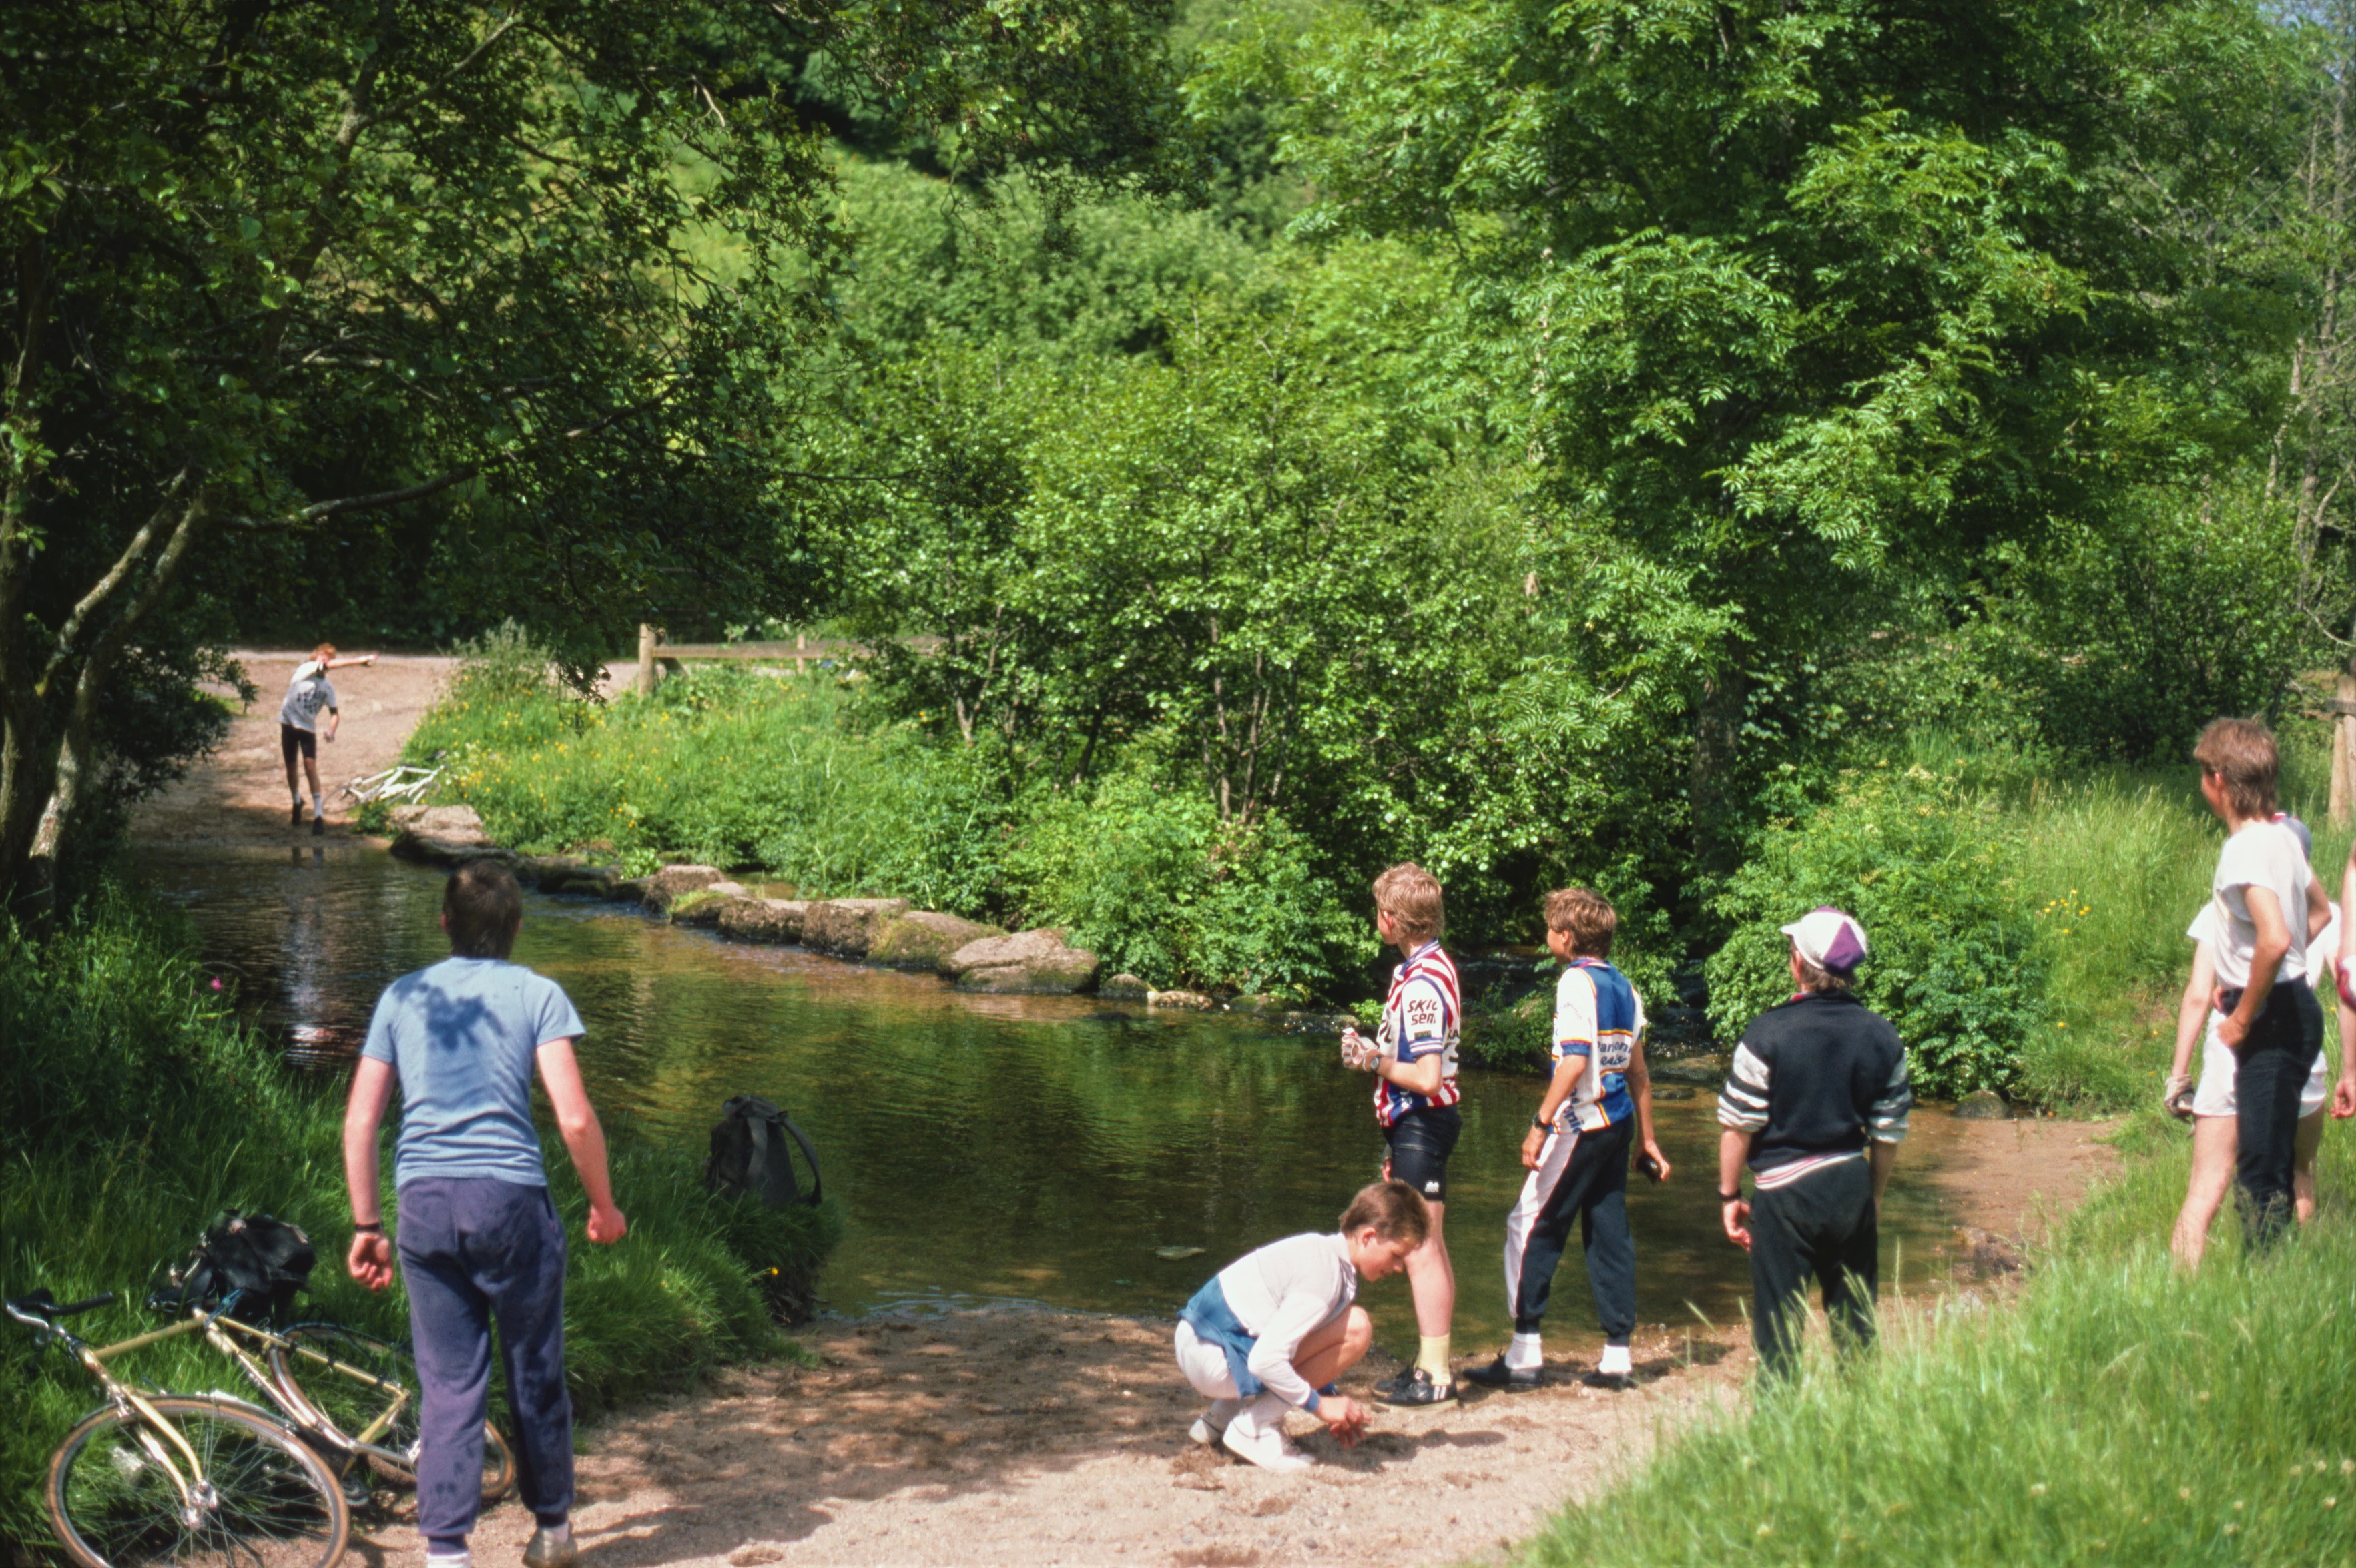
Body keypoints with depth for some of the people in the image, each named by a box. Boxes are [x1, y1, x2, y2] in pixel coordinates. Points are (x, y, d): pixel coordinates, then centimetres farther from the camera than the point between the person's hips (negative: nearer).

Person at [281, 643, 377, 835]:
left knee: (311, 767, -15)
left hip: (308, 728, 1)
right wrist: (360, 660, -26)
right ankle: (297, 802, 35)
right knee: (291, 768, 8)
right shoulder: (305, 669, -6)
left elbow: (334, 712, 11)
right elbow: (329, 665, -21)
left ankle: (319, 816, -19)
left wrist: (331, 731, -11)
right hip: (289, 724, -1)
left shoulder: (328, 688, 6)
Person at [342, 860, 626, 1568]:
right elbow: (575, 1120, -7)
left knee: (448, 1385, 7)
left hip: (424, 1200, 2)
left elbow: (359, 1122, 8)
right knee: (535, 1372, 13)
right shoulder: (536, 994, 2)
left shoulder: (403, 997, 11)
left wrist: (367, 1227, 14)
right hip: (511, 1197, -2)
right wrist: (603, 1205, 7)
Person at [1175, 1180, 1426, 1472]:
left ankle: (1221, 1416, 20)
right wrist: (1321, 1405, -14)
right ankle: (1256, 1427, -10)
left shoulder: (1324, 1252, 10)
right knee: (1356, 1329, -16)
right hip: (1213, 1358, -10)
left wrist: (1331, 1401, 17)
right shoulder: (1324, 1278, -20)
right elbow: (1265, 1360, -27)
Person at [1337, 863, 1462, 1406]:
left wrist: (1375, 1060, -13)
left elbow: (1427, 1077, -26)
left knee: (1421, 1249, -5)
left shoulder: (1422, 984, -22)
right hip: (1414, 1123, 11)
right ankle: (1431, 1363, 25)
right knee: (1428, 1247, 16)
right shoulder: (1431, 966, 9)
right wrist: (1376, 1051, 5)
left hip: (1420, 1124, -11)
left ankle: (1435, 1374, 0)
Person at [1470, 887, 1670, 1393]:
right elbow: (1637, 1071, 15)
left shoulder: (1577, 983, -11)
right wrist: (1647, 1139, 20)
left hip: (1581, 1124, -8)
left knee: (1531, 1227, -2)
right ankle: (1617, 1356, 10)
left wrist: (1539, 1124, -20)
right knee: (1609, 1233, 10)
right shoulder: (1623, 986, 12)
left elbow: (1574, 1063, -20)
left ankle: (1524, 1354, -2)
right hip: (1618, 1124, 8)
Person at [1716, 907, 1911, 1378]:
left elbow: (1738, 1125, -9)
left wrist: (1729, 1195, 3)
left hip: (1785, 1191, -4)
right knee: (1856, 1324, 14)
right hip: (1852, 1187, 4)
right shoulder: (1882, 1037, 0)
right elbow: (1888, 1135, 7)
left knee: (1779, 1327, 4)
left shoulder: (1769, 1033, -12)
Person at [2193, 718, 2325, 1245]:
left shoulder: (2245, 849, -20)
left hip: (2272, 1019, -10)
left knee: (2261, 1170, -6)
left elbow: (2275, 940, -33)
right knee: (2271, 1165, 16)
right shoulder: (2281, 836, 9)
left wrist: (2244, 1016, -20)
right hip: (2294, 1007, 10)